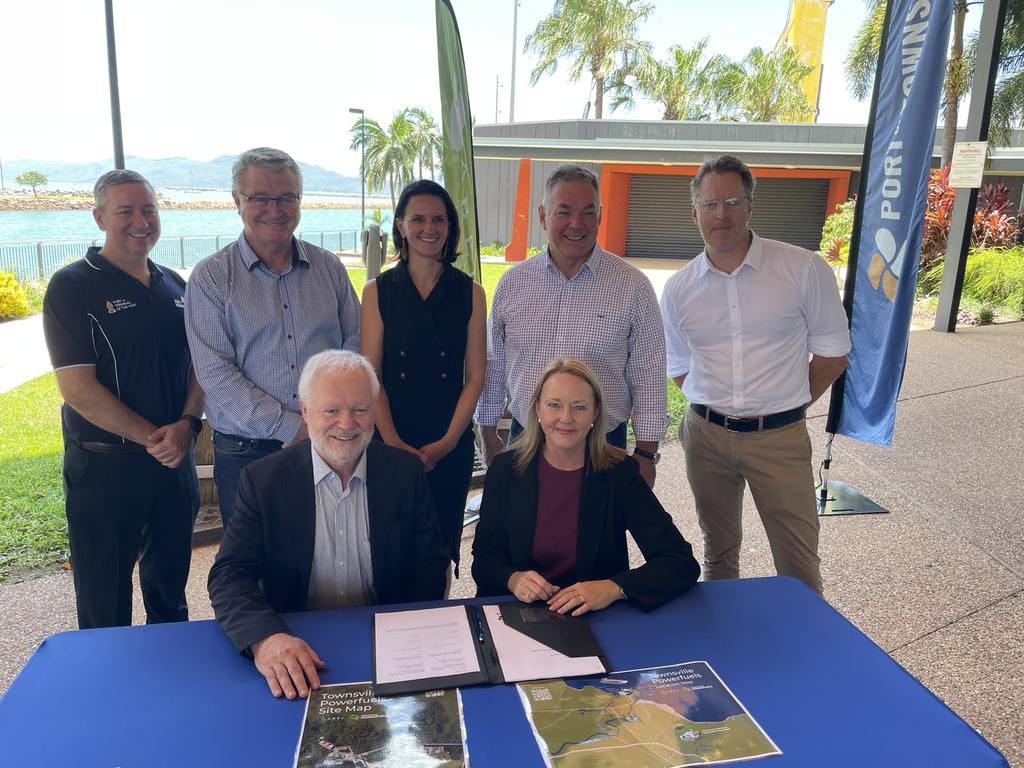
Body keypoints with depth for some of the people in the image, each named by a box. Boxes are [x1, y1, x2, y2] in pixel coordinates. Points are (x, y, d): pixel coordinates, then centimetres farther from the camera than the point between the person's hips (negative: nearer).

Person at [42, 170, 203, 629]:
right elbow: (78, 389, -15)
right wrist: (152, 437, -15)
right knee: (105, 606, 9)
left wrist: (187, 424, -9)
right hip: (103, 466, -5)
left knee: (169, 588, 20)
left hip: (176, 459, 5)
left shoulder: (175, 288, 8)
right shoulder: (72, 287, -9)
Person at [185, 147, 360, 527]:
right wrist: (290, 427, -17)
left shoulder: (329, 267, 7)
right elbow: (215, 373, -10)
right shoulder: (211, 278, -2)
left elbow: (355, 347, 6)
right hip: (246, 453, -2)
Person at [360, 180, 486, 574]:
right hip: (391, 443, 0)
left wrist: (448, 441, -8)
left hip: (452, 446, 1)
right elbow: (370, 375, -3)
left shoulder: (470, 293, 3)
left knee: (442, 549, 11)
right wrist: (394, 442, -12)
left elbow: (475, 375, 1)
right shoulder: (378, 291, 2)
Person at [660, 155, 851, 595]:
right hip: (705, 435, 3)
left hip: (779, 438, -2)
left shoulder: (804, 269, -7)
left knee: (799, 567, 3)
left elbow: (832, 353, 0)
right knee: (718, 552, 18)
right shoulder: (679, 288, 2)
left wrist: (784, 406, 3)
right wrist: (717, 409, 5)